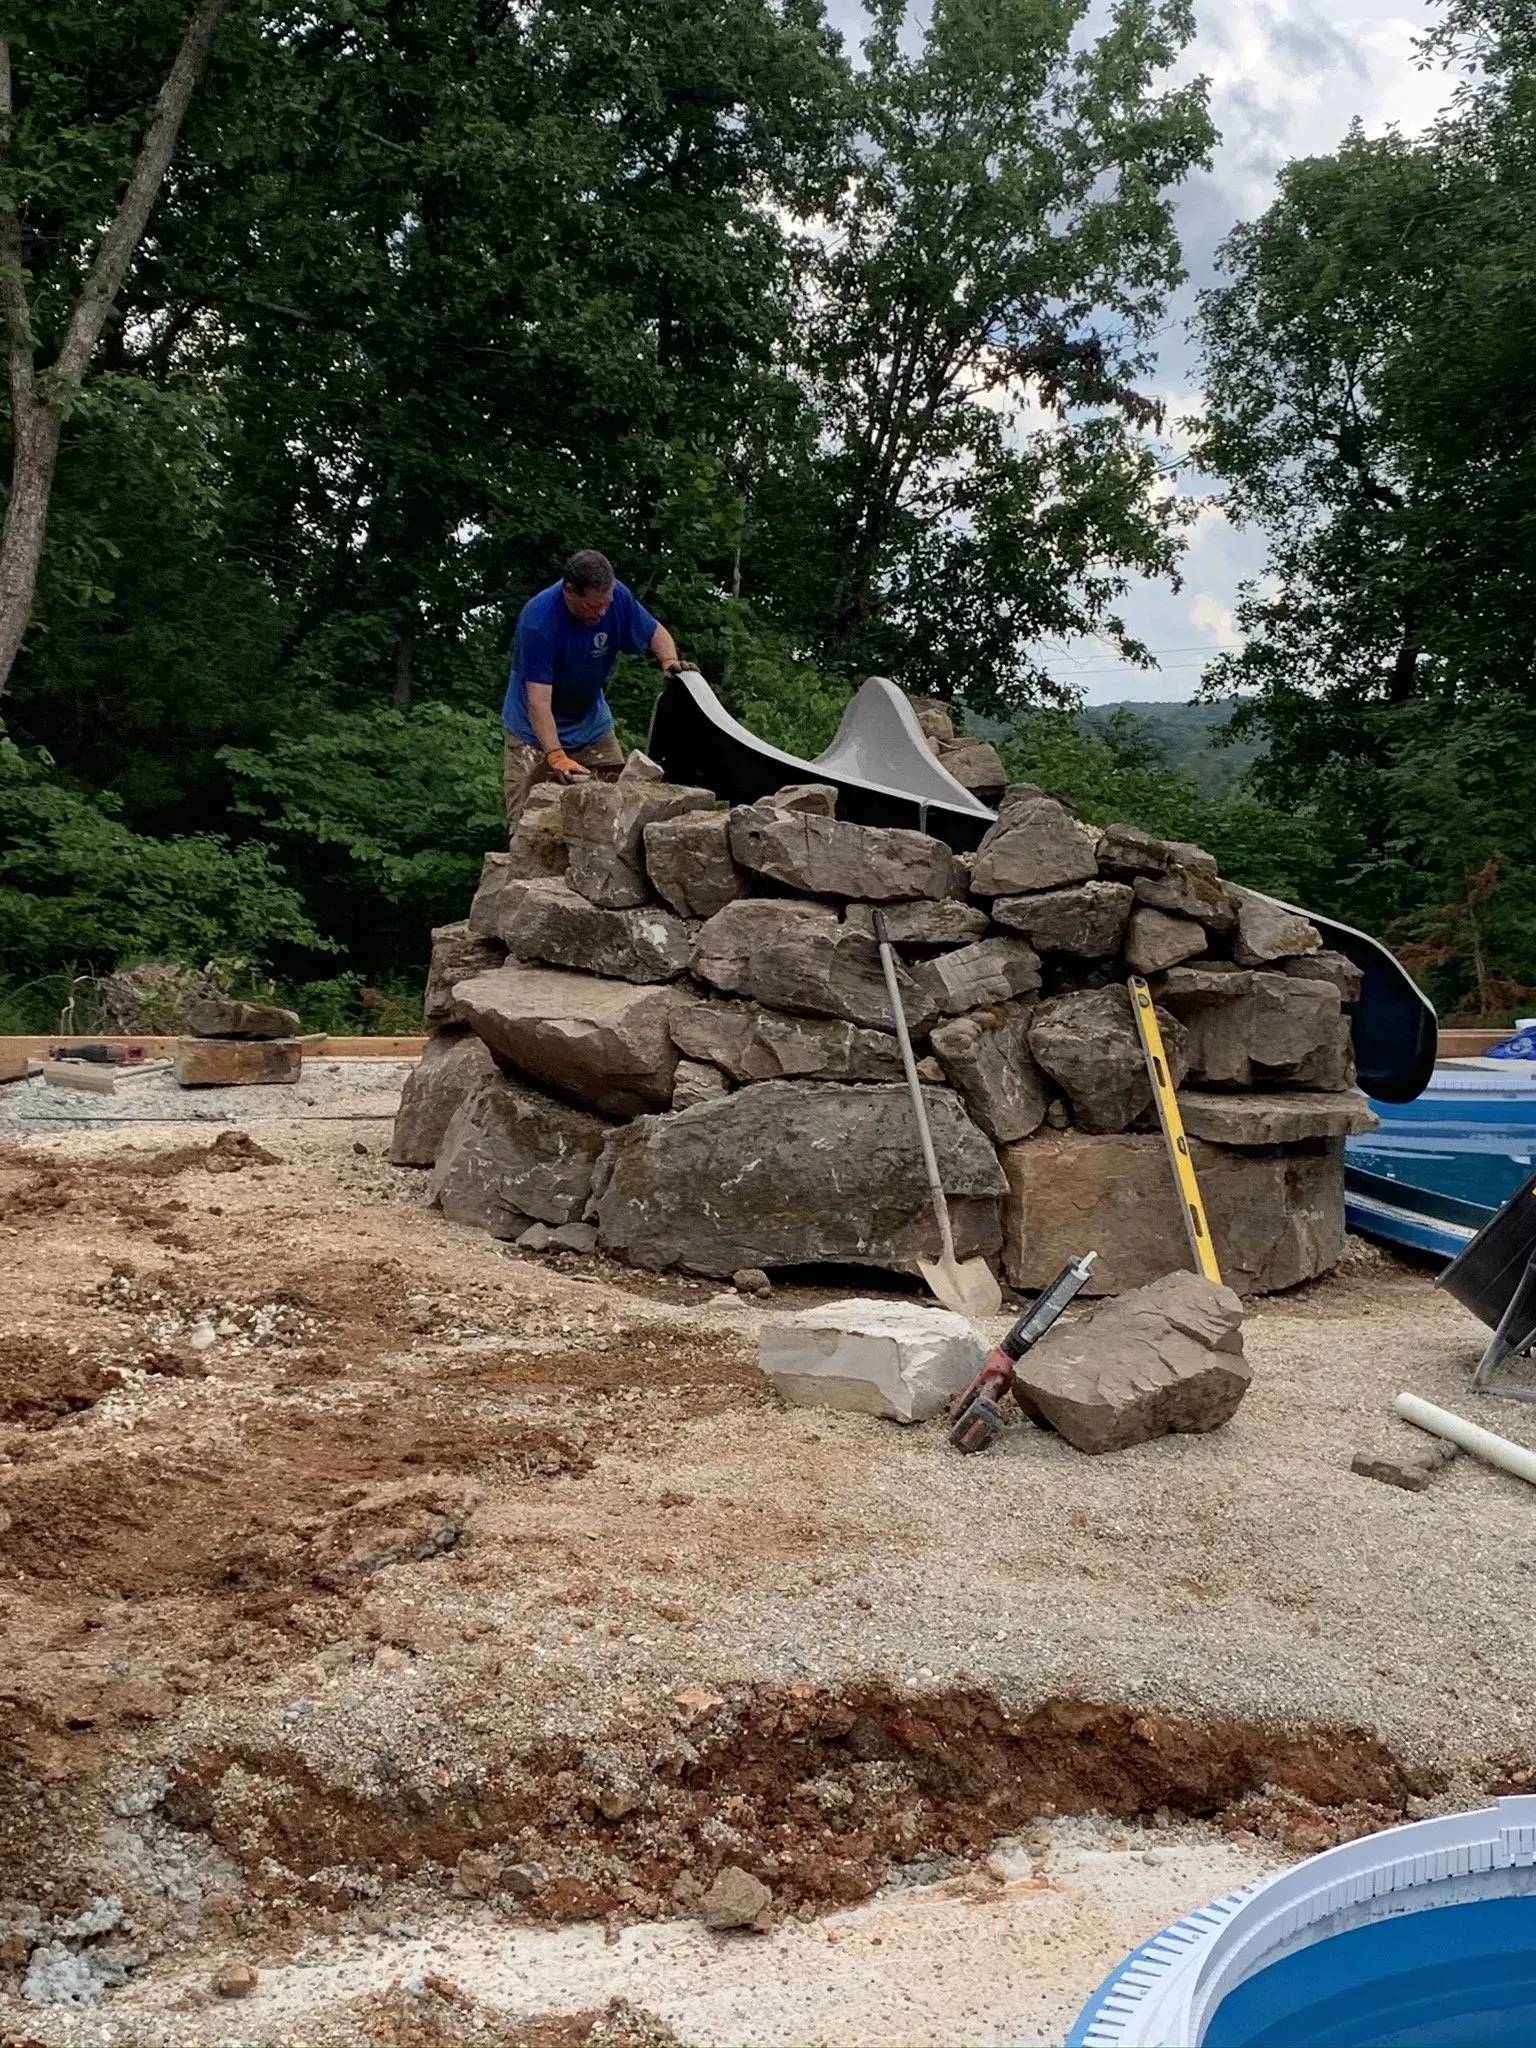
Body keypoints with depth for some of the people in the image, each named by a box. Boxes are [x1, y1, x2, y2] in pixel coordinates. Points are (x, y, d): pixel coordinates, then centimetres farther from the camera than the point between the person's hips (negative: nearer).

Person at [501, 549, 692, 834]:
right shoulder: (538, 621, -31)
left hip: (592, 723, 5)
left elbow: (654, 631, 3)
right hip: (536, 732, -5)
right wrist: (556, 757, -44)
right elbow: (538, 700, -34)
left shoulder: (617, 597, -16)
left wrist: (669, 660, -20)